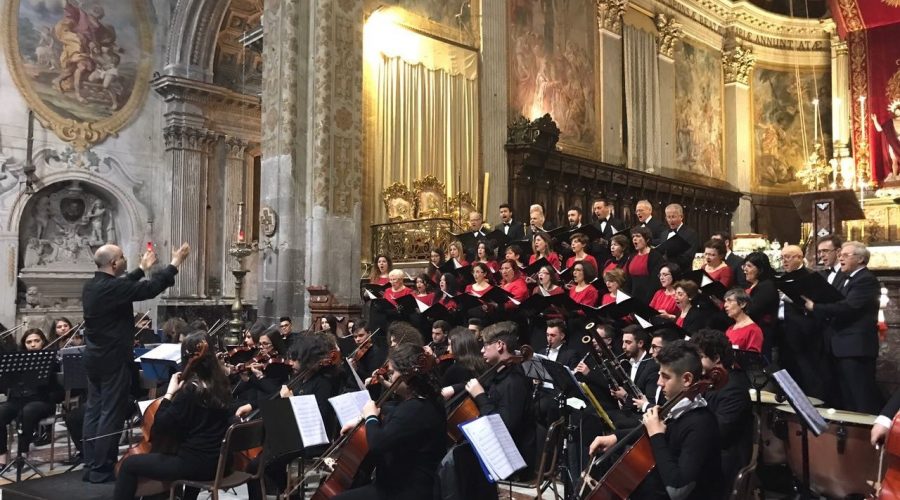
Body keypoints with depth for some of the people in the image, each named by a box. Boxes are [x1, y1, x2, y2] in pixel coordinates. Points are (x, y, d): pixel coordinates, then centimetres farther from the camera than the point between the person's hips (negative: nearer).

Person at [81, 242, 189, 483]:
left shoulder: (91, 286, 7)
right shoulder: (113, 287, -21)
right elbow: (152, 288, -21)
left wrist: (143, 268, 32)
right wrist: (175, 262, -12)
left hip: (94, 358, 9)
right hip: (113, 360, -9)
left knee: (94, 411, 13)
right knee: (111, 414, -2)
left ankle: (90, 466, 20)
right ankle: (102, 470, 4)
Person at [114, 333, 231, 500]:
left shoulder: (191, 389, -19)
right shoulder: (221, 384, 3)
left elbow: (159, 427, -15)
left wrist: (170, 393, -9)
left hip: (196, 464, -8)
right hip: (219, 461, 8)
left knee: (129, 464, 6)